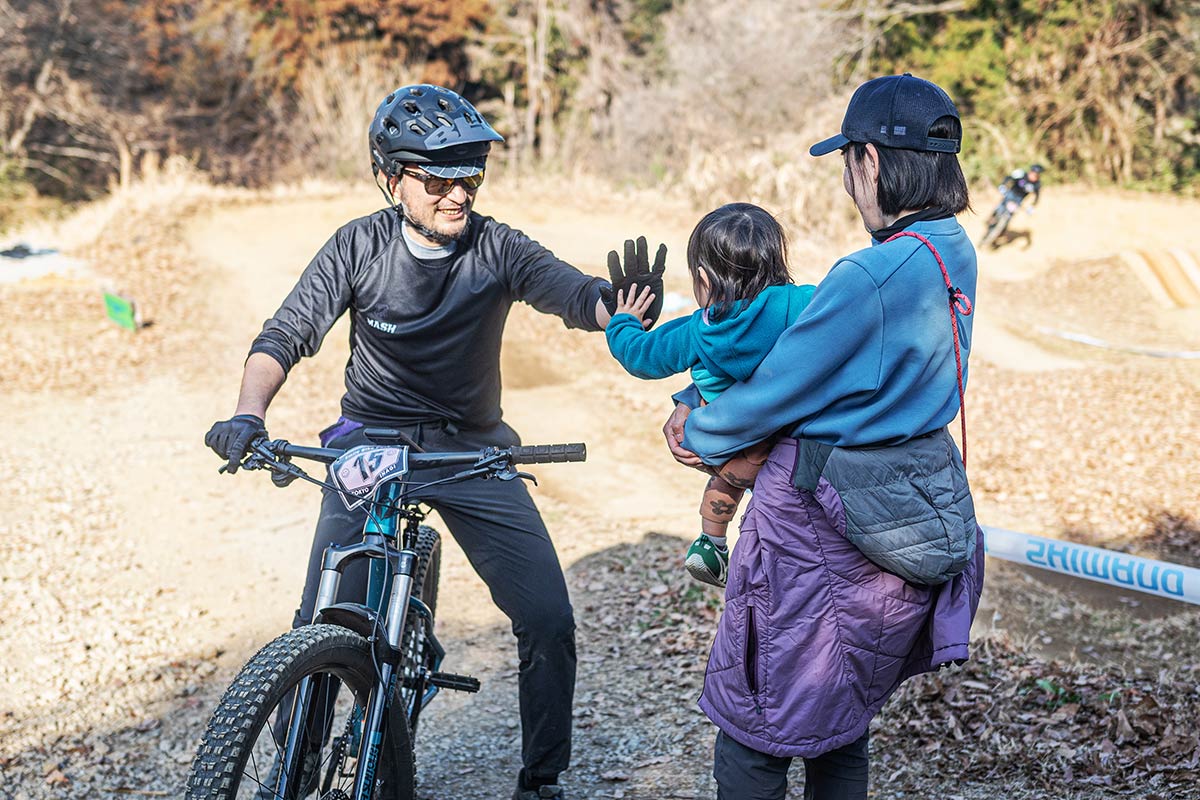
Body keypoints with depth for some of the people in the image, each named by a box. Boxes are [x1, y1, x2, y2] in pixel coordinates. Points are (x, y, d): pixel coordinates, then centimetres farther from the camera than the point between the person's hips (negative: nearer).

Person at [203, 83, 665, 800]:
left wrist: (624, 302, -48)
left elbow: (579, 297, -24)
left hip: (472, 449, 1)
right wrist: (248, 415, -32)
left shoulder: (497, 248, -10)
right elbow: (286, 336, -13)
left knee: (549, 618, -7)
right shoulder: (360, 245, -9)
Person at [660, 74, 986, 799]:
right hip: (918, 507, 9)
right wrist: (701, 401, 10)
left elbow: (778, 392, -16)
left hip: (821, 520, -9)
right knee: (841, 725, 24)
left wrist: (697, 432, 5)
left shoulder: (872, 276, -25)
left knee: (753, 737, 8)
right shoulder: (954, 254, 4)